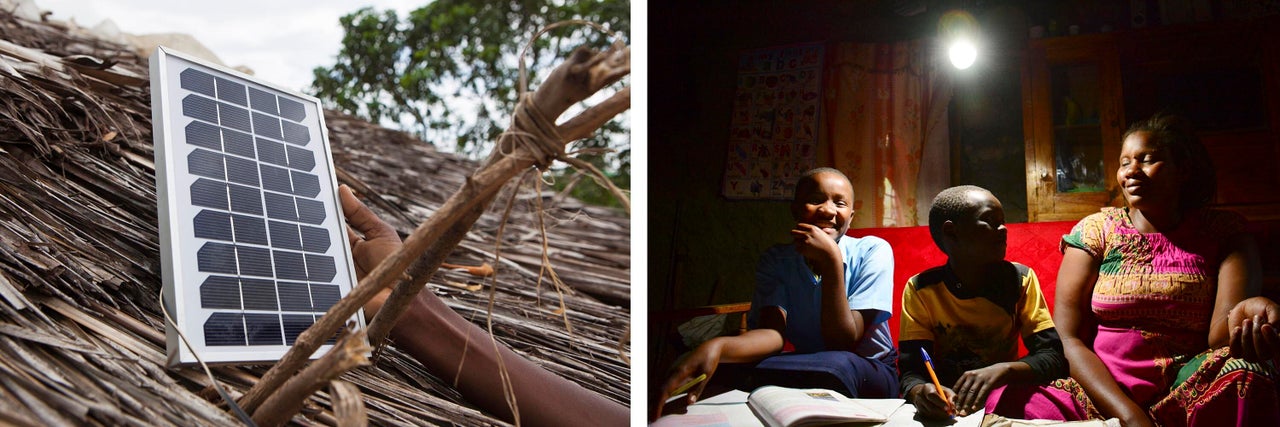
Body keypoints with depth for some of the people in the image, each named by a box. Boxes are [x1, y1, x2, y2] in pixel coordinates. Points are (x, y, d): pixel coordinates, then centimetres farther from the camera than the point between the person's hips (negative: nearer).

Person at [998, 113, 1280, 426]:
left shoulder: (1222, 234, 9)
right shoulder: (1095, 230, 8)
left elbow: (1221, 335, -8)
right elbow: (1069, 340, 0)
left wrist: (1244, 317, -35)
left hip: (1188, 392, -1)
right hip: (1098, 393, 1)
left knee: (1247, 376, -35)